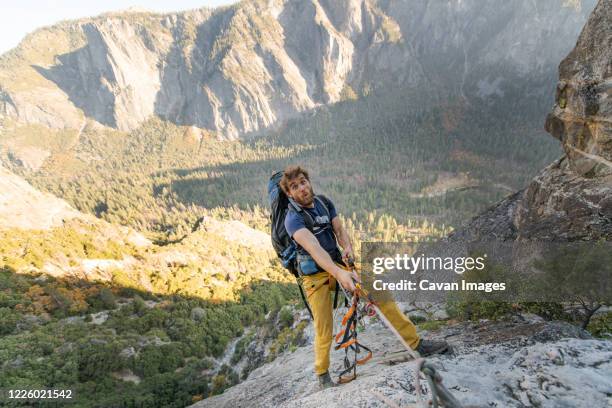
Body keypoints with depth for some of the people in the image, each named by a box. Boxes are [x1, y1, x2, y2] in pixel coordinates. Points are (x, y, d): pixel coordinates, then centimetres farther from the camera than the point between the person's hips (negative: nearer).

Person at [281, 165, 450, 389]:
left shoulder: (324, 202, 1)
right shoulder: (293, 219, -19)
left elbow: (339, 230, 3)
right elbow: (314, 248, -34)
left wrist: (347, 247, -20)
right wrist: (339, 273, -46)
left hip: (338, 263, 5)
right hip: (316, 275, -5)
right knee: (323, 329, -5)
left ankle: (416, 342, 3)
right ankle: (322, 374, 22)